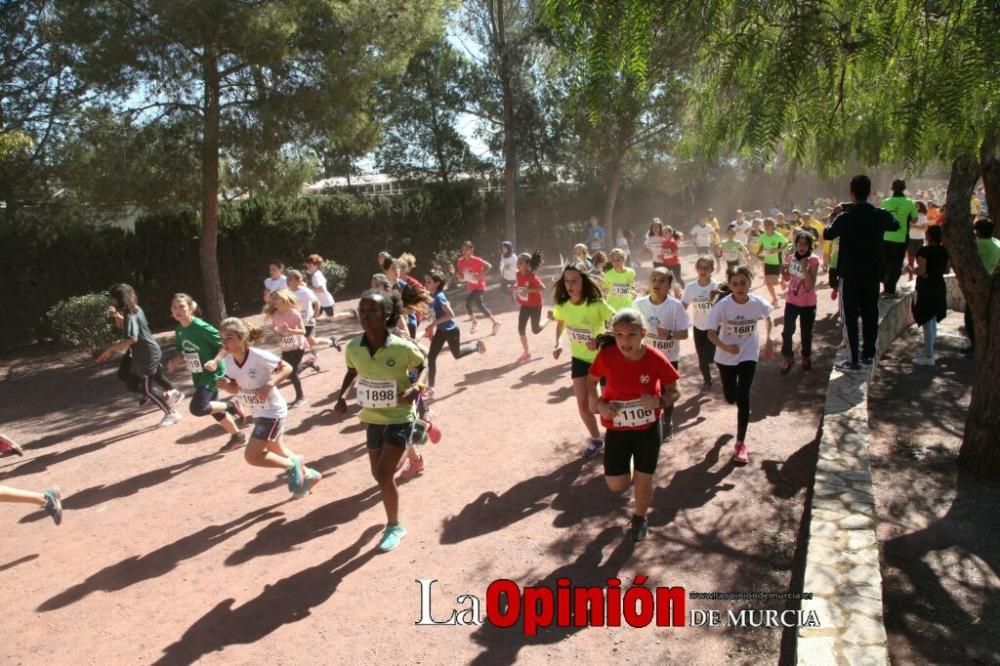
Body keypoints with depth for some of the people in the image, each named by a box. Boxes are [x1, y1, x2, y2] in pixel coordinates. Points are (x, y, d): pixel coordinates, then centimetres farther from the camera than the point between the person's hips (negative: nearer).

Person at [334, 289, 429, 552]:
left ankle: (394, 526, 16)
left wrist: (416, 387, -19)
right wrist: (342, 396, -1)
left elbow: (422, 366, -2)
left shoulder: (403, 347, -24)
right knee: (378, 474, 19)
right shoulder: (353, 347, -13)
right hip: (372, 418, 5)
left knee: (384, 476, -8)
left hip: (399, 418, -5)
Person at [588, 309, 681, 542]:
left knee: (643, 481, 10)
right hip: (617, 429, 1)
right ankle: (629, 472, 42)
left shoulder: (656, 359, -22)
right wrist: (598, 404, -15)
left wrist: (658, 402, -29)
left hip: (648, 429, -1)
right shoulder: (606, 356, -20)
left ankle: (639, 520, 39)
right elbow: (591, 379, 1)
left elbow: (674, 392, -8)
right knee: (616, 485, 6)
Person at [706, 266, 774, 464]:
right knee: (731, 398, 14)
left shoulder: (758, 303, -15)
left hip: (748, 355, 0)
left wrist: (769, 339, 5)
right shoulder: (722, 305, -21)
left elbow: (768, 318, 9)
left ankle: (741, 443, 2)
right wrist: (725, 347, -34)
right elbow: (711, 333, -18)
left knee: (743, 398, -8)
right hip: (726, 357, 0)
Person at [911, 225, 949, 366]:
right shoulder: (944, 251, 5)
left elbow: (921, 271, -22)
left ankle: (929, 357, -1)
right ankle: (928, 352, 26)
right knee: (933, 322, 17)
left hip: (926, 289, -8)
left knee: (927, 323, -4)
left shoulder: (924, 251, -17)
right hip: (939, 288, 8)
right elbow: (946, 270, 13)